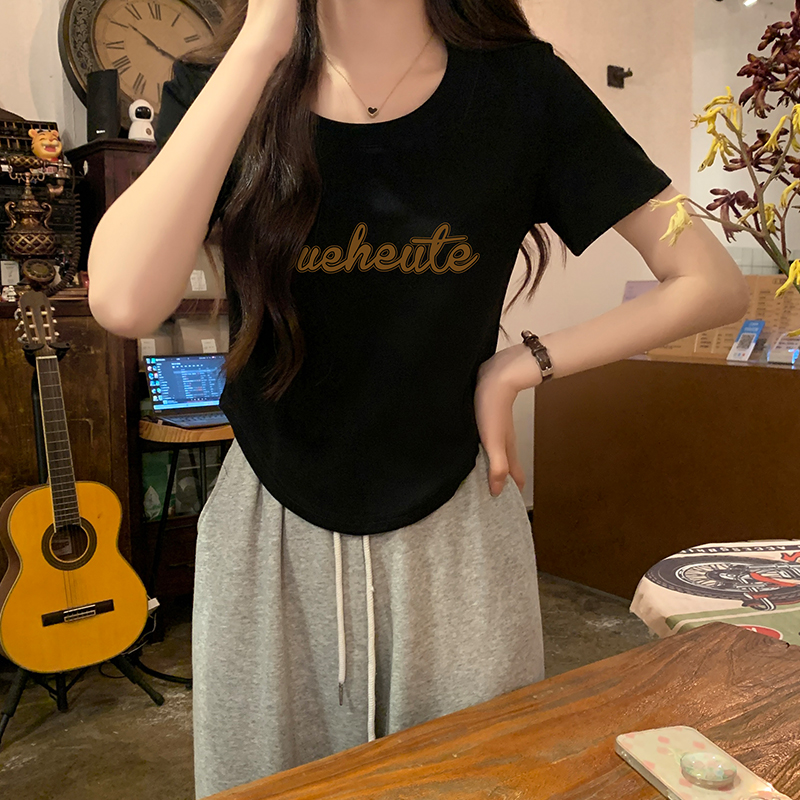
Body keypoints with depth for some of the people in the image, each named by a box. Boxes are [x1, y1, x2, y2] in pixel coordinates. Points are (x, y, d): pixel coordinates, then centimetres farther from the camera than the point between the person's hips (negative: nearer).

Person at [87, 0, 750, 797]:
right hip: (270, 530, 2)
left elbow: (714, 283, -6)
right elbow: (123, 300, -24)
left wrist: (519, 366, -11)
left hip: (454, 527, 0)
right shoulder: (217, 91, -4)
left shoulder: (520, 89, -7)